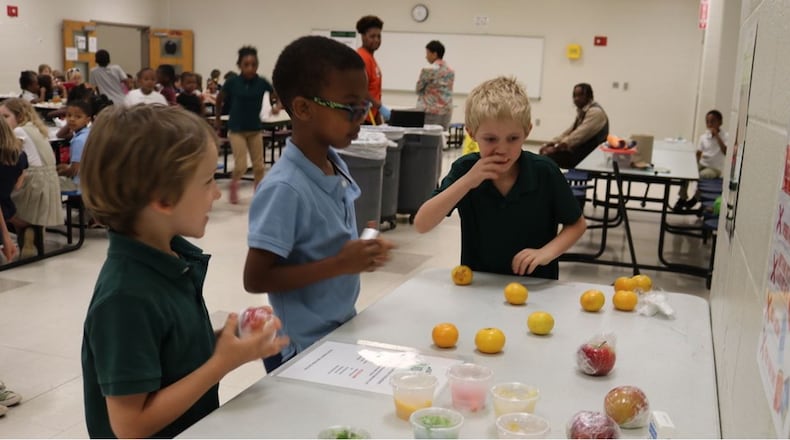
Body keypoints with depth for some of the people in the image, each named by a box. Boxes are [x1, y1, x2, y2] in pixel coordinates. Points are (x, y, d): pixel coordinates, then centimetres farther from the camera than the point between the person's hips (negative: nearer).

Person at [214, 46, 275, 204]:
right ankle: (233, 184, 23)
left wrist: (278, 107, -16)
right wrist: (218, 117, 15)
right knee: (241, 166, -8)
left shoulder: (262, 82, -8)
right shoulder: (232, 81, -11)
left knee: (259, 165, 6)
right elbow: (219, 99, 6)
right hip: (236, 130, -2)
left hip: (255, 129, 2)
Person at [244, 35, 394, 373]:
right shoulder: (285, 188, -24)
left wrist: (362, 253, -6)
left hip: (342, 333, 8)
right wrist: (339, 265, -26)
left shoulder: (337, 166, 0)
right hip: (302, 350, -8)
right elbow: (255, 279, -23)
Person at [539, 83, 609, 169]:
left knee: (549, 157, -18)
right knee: (545, 153, 1)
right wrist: (551, 143, 4)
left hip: (589, 155, -10)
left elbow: (579, 135, -23)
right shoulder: (582, 112, 16)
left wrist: (556, 148, -22)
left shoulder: (595, 112, -15)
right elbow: (569, 132, 18)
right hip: (579, 151, 10)